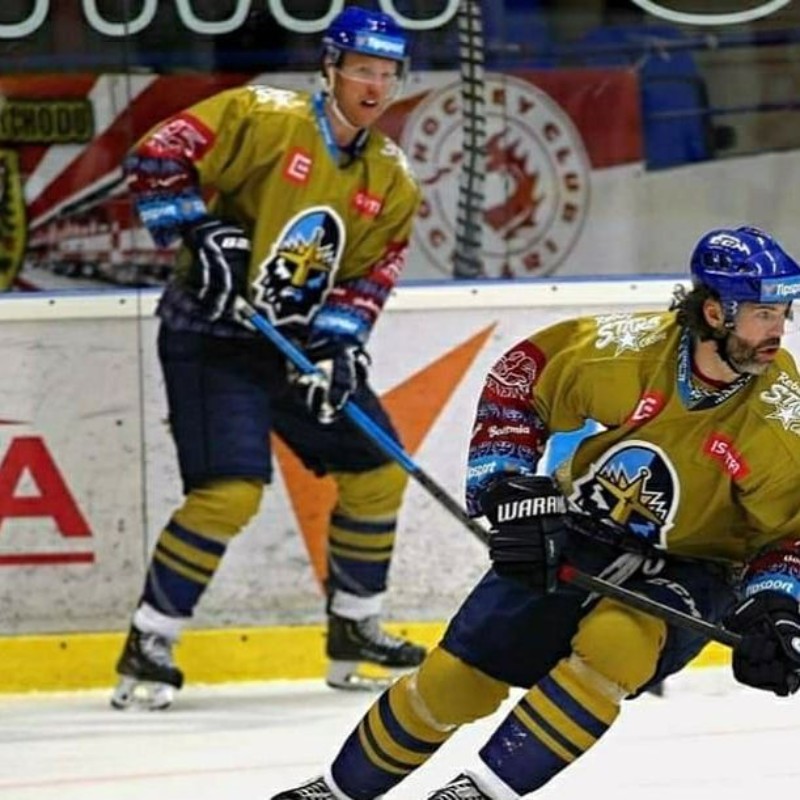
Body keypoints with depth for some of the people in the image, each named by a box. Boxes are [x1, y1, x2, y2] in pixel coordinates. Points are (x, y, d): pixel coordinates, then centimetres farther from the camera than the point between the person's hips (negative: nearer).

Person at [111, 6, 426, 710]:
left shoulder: (391, 180, 6)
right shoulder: (265, 118, -13)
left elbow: (369, 274, 3)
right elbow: (157, 159, -16)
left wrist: (335, 342, -13)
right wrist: (201, 234, -24)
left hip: (301, 335, 7)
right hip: (212, 330, -7)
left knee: (377, 471, 8)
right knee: (232, 489, -20)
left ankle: (354, 632, 25)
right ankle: (147, 651, -10)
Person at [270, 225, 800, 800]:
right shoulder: (628, 348, -21)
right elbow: (524, 371, -4)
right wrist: (504, 482, -10)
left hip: (684, 573, -2)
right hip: (575, 537, 2)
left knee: (613, 642, -34)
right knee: (456, 679, 2)